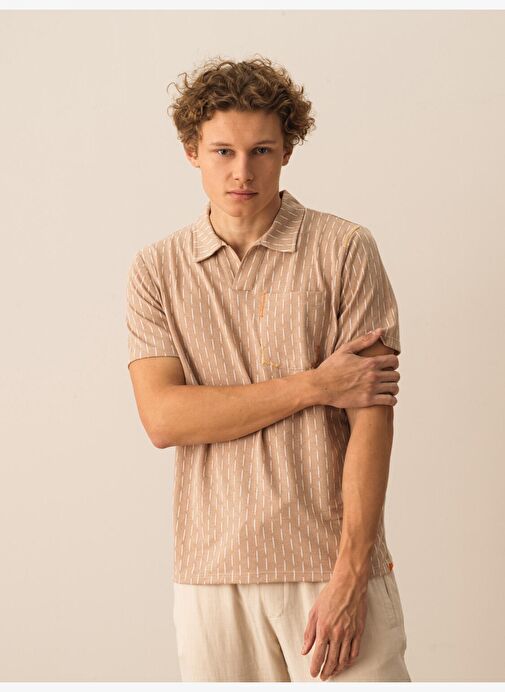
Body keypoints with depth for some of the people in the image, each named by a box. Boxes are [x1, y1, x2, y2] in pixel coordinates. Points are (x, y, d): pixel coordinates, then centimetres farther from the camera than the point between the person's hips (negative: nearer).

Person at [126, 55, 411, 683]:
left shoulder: (344, 250, -1)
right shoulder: (156, 269, 6)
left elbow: (371, 418, -6)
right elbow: (163, 418, -7)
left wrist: (350, 576, -12)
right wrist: (314, 385, -11)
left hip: (334, 565, -2)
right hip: (211, 572, 2)